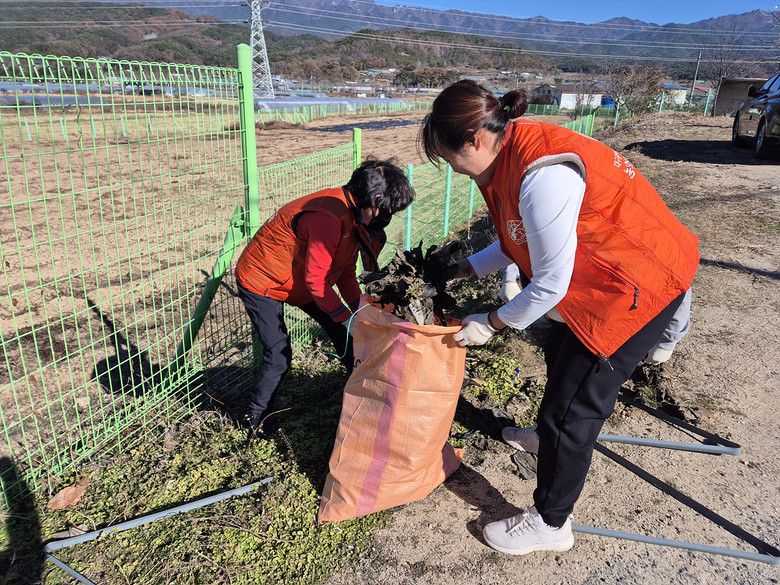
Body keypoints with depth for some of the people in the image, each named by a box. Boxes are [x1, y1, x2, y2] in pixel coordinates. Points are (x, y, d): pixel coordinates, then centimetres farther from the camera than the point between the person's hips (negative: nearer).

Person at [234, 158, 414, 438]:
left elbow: (345, 273, 1)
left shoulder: (354, 213, -4)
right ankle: (257, 416, 15)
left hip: (301, 281, 9)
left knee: (345, 333, 7)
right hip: (261, 282, -9)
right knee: (279, 355, -10)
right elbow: (316, 280, -30)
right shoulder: (328, 218, -35)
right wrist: (348, 317, -22)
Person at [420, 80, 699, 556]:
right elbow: (516, 243, 9)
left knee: (573, 401, -2)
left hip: (642, 283, -10)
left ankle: (550, 524, 17)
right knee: (561, 355, 28)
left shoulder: (543, 176, -33)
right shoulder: (511, 152, -2)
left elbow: (551, 285, -26)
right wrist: (460, 270, 6)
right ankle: (554, 436, 57)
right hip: (601, 271, 10)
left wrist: (491, 324, -13)